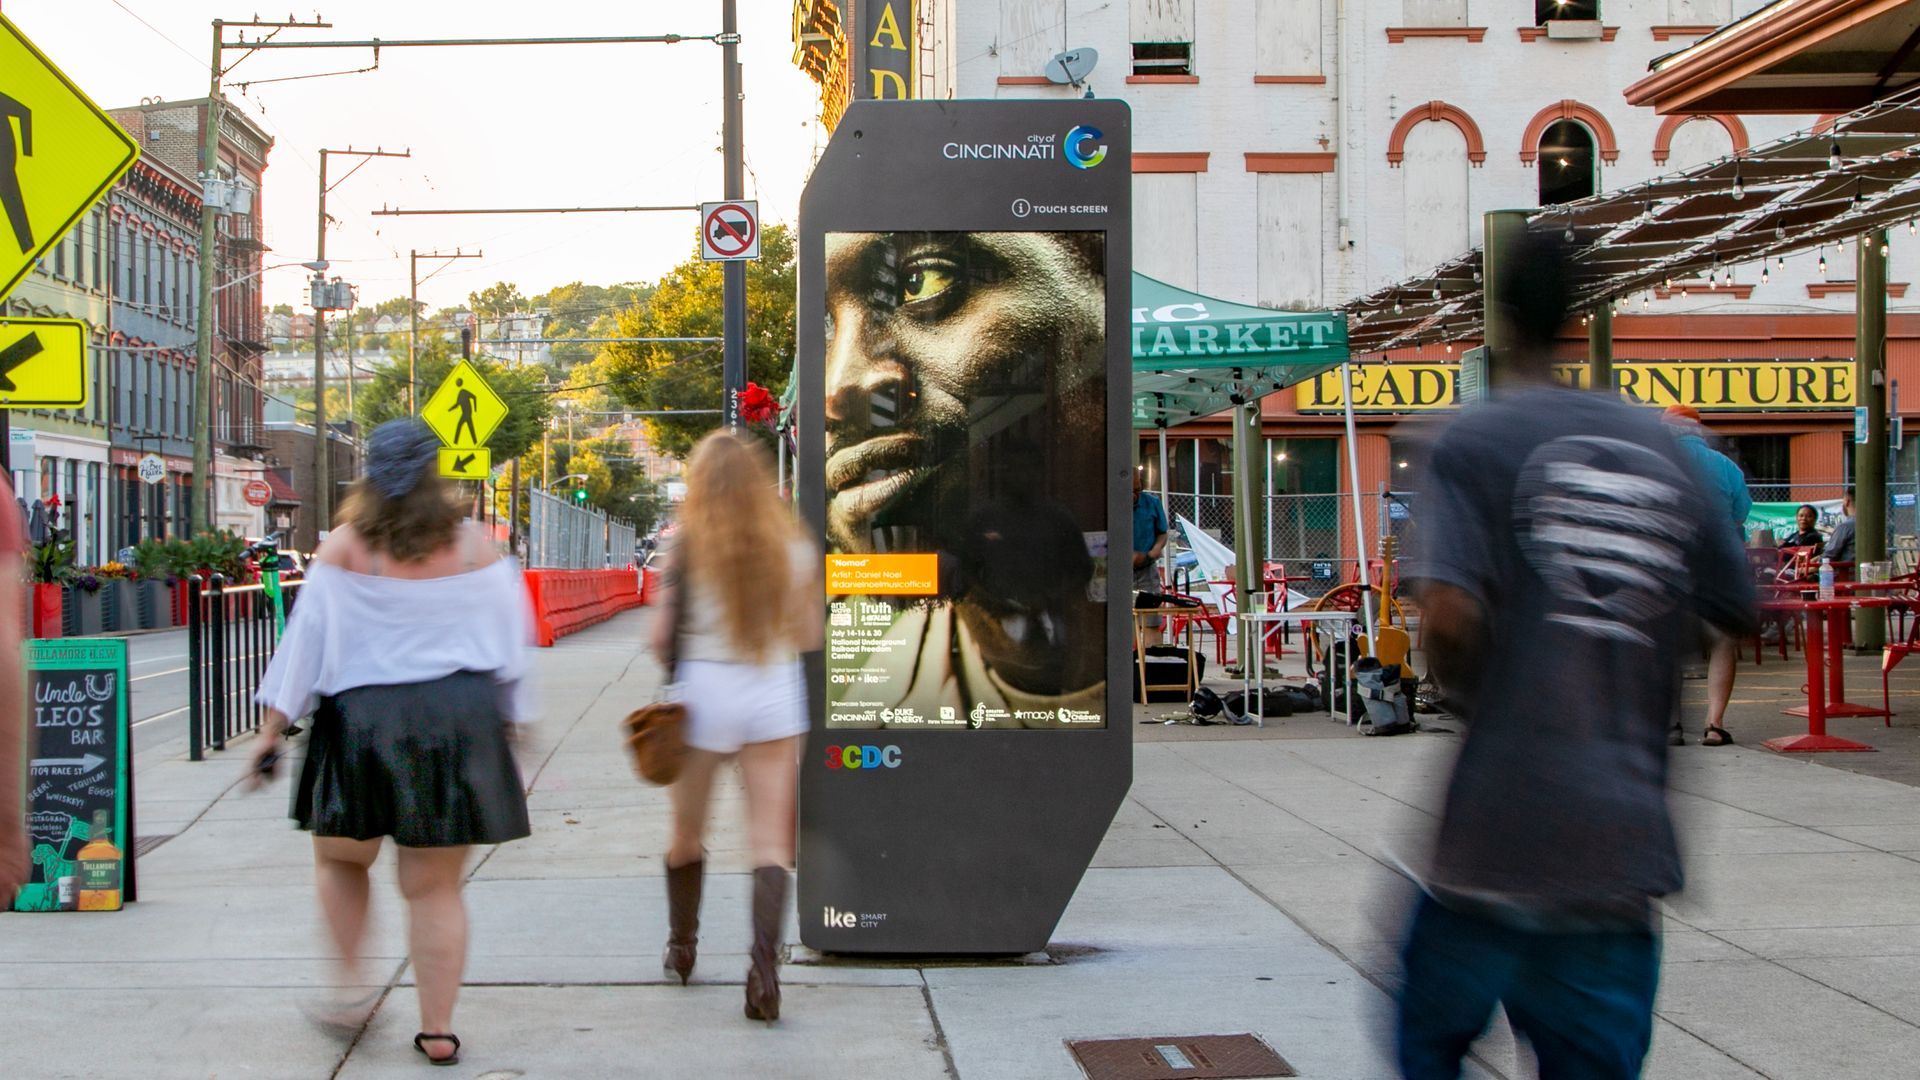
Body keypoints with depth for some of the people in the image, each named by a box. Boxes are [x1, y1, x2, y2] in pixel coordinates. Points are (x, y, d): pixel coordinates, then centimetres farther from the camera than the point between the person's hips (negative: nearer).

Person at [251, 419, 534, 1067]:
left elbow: (306, 638, 0)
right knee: (435, 886, 6)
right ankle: (438, 1031, 7)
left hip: (362, 719, -1)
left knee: (340, 858, 22)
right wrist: (507, 725, 18)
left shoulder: (344, 549, -1)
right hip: (460, 717, 1)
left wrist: (272, 729, 4)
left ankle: (351, 984, 11)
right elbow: (511, 640, 8)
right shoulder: (475, 547, 2)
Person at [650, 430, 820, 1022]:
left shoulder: (687, 544, -7)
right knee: (771, 839, 0)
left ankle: (681, 947, 34)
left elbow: (661, 636, -8)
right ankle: (765, 963, -16)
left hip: (705, 690, -1)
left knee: (687, 832, 18)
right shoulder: (794, 547, 0)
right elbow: (810, 635, 5)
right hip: (776, 692, 1)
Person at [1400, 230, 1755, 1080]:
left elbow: (1448, 615, -17)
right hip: (1624, 841, 4)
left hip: (1493, 826, -3)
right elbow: (1742, 615, 12)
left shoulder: (1475, 442, -5)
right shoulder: (1667, 452, 8)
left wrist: (1467, 691, 2)